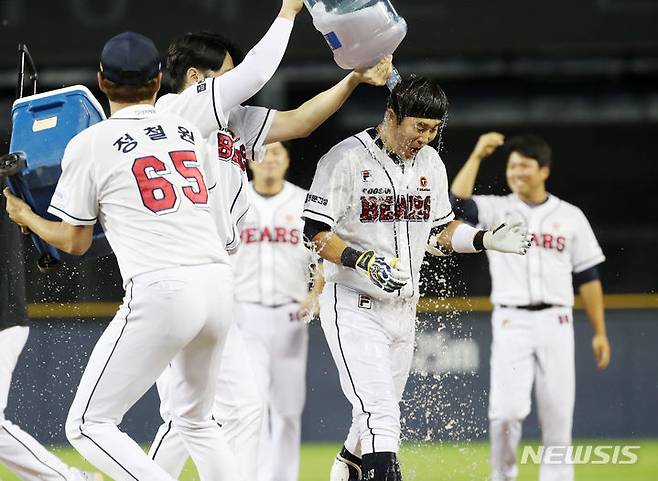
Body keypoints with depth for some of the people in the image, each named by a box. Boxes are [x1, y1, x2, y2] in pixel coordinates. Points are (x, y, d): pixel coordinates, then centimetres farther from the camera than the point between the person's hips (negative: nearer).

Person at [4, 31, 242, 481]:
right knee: (196, 418, 25)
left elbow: (74, 242, 8)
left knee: (88, 425, -2)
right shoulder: (189, 131, 15)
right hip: (218, 281, 6)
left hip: (160, 290, -6)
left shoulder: (89, 144, 1)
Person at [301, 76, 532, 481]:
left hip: (403, 307, 7)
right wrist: (364, 261, -29)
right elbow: (315, 233, -15)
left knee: (380, 415, 17)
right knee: (380, 415, -19)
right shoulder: (347, 159, -14)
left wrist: (488, 240, -2)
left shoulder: (430, 163, 7)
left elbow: (440, 232, 15)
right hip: (353, 307, -7)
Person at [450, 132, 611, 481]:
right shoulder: (496, 210, 6)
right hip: (512, 323, -1)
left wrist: (600, 332, 6)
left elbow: (588, 277, 10)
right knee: (507, 410, -14)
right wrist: (478, 155, -9)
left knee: (558, 416, 0)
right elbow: (457, 201, -15)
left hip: (556, 324, 2)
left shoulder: (569, 216, 9)